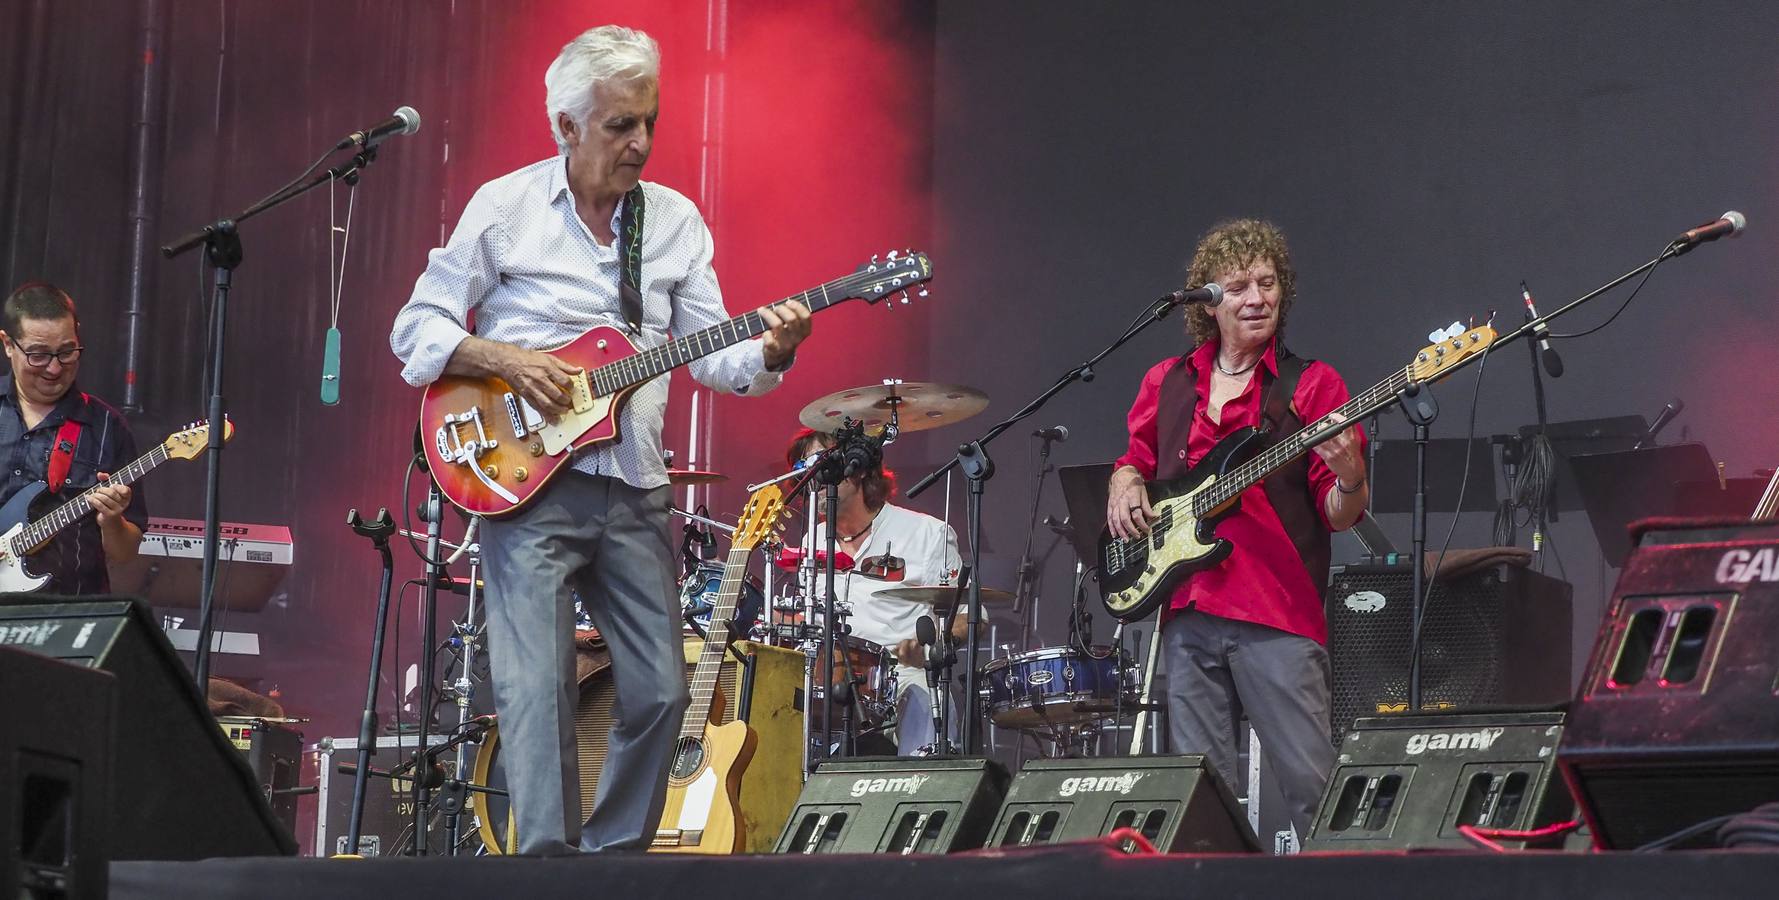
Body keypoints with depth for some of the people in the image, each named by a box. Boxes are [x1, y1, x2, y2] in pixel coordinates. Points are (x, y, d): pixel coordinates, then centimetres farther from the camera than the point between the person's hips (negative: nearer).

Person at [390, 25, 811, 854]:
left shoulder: (675, 220, 11)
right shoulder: (504, 209, 0)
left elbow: (712, 353, 7)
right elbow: (416, 331, 1)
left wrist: (770, 351, -14)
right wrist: (503, 359, -15)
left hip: (633, 491, 4)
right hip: (524, 480, -4)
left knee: (659, 690, 4)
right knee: (536, 686, -13)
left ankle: (614, 856, 18)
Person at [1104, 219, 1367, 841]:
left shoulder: (1310, 385, 4)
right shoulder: (1167, 384, 15)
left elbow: (1340, 517, 1)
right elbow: (1134, 460, 29)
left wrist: (1349, 479, -21)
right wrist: (1125, 488, 7)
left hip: (1280, 613, -4)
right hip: (1187, 612, 4)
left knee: (1312, 784, -11)